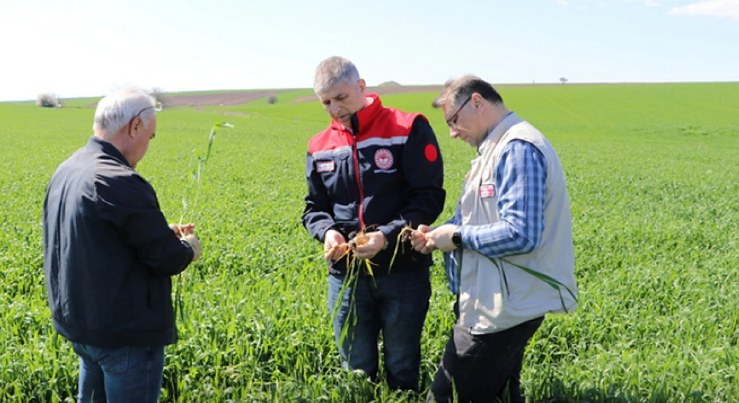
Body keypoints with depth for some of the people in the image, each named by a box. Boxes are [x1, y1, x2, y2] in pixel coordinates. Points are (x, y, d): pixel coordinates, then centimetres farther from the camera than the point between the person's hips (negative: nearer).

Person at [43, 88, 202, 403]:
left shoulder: (65, 172, 4)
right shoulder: (121, 182, -25)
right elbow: (167, 260, -20)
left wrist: (162, 234, 12)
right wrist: (187, 247, 1)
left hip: (77, 324, 9)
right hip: (126, 334, -9)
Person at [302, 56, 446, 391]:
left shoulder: (409, 130, -8)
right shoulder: (320, 147, 6)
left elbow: (429, 198, -11)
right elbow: (314, 208, 13)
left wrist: (386, 235, -23)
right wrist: (327, 231, -10)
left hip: (403, 272, -3)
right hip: (346, 275, 4)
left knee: (403, 370, 10)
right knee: (356, 372, 14)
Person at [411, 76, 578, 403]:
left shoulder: (518, 149, -18)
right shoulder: (499, 148, 15)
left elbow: (520, 234, -27)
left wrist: (457, 236, -15)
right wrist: (438, 233, 5)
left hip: (503, 311, -11)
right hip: (503, 304, 11)